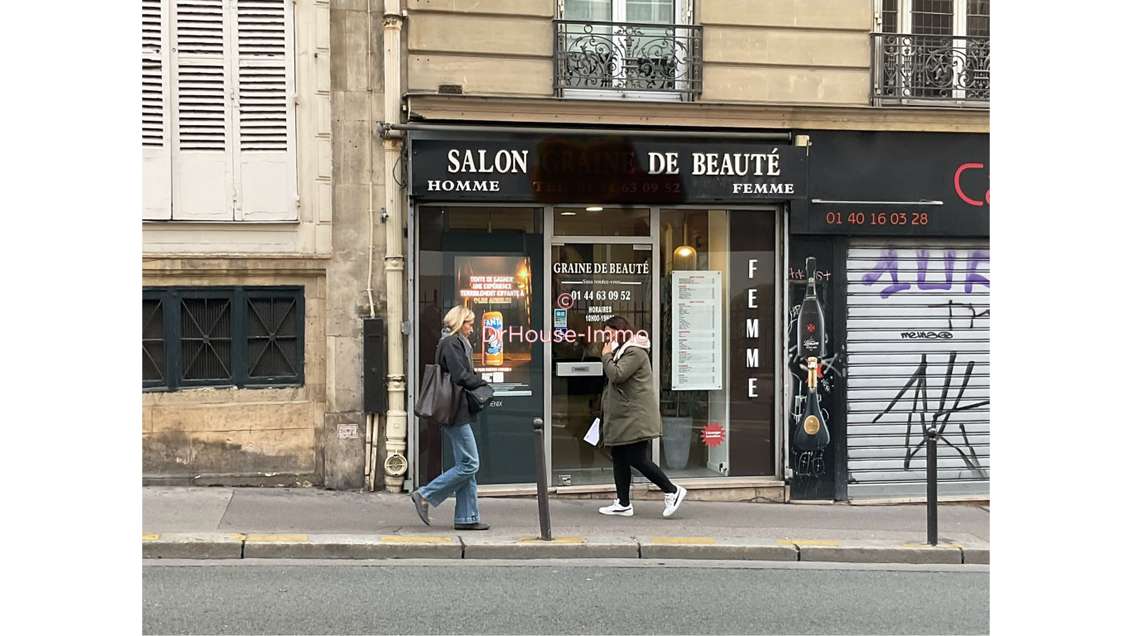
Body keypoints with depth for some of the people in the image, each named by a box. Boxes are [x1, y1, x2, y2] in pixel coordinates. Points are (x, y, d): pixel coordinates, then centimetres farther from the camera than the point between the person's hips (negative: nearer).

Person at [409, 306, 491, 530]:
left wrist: (476, 380, 5)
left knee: (467, 465, 10)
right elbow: (461, 377, -19)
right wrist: (482, 383, -4)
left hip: (454, 413, 11)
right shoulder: (451, 343, -12)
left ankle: (467, 518, 11)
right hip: (456, 413, -11)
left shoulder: (456, 343, 20)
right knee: (469, 464, -8)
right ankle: (425, 495, -3)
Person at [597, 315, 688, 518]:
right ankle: (623, 504, 15)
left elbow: (616, 375, -24)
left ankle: (672, 491, -1)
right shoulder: (620, 352, 21)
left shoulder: (635, 352, -13)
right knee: (619, 459, 10)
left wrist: (606, 356, -10)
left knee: (637, 459, -11)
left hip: (635, 417, -11)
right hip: (621, 418, 11)